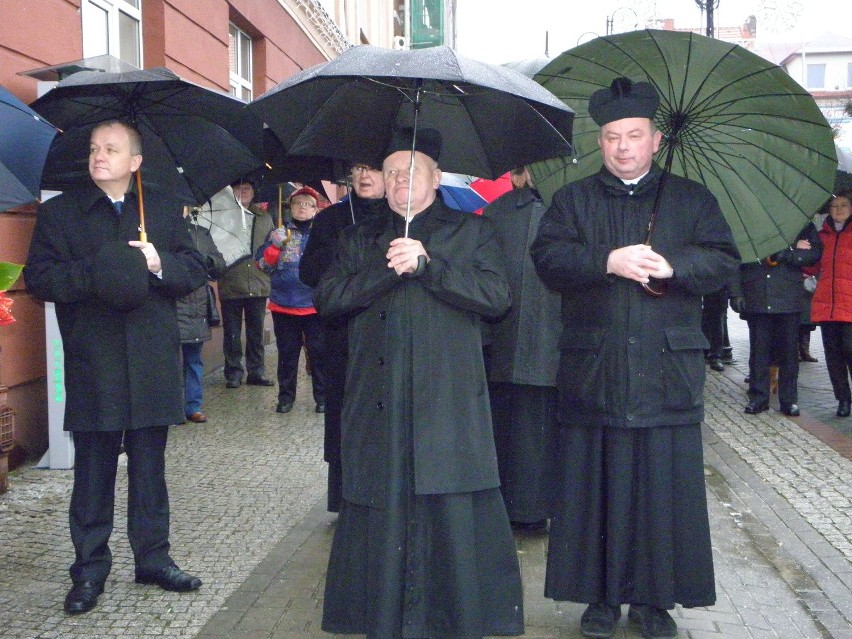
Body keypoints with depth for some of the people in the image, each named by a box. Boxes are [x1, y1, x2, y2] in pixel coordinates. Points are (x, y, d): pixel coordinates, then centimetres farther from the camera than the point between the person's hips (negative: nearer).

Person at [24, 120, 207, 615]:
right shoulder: (59, 212, 6)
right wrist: (99, 274, -17)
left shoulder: (164, 208, 11)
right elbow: (40, 278, -5)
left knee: (150, 466, 11)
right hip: (93, 366, -1)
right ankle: (90, 569, 17)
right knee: (93, 471, 5)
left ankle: (154, 557, 23)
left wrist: (159, 263, -14)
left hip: (153, 364, 2)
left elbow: (196, 270, 5)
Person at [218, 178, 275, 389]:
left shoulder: (264, 218, 13)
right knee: (232, 333, 4)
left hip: (258, 286, 3)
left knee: (256, 332, 10)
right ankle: (233, 373, 13)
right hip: (230, 285, -3)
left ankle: (256, 371, 19)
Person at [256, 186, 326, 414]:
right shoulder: (279, 233, 7)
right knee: (287, 353, 9)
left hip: (314, 306, -1)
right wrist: (275, 246, -14)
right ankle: (286, 396, 19)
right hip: (283, 305, 1)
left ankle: (322, 397, 13)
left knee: (319, 352, 3)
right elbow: (263, 264, 1)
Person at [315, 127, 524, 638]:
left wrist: (427, 264, -9)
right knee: (381, 516, 3)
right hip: (378, 406, 2)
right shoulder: (361, 238, 20)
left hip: (450, 404, -2)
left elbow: (496, 296, -3)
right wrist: (386, 269, -6)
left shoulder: (472, 231, 12)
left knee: (454, 520, -4)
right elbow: (327, 299, 6)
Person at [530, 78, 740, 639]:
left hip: (669, 371, 0)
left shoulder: (692, 199, 13)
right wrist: (607, 261, -18)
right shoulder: (573, 200, 12)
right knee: (597, 484, 3)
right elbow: (548, 256, -3)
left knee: (665, 483, 2)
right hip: (593, 368, 0)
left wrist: (671, 266, -16)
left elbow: (724, 260, 2)